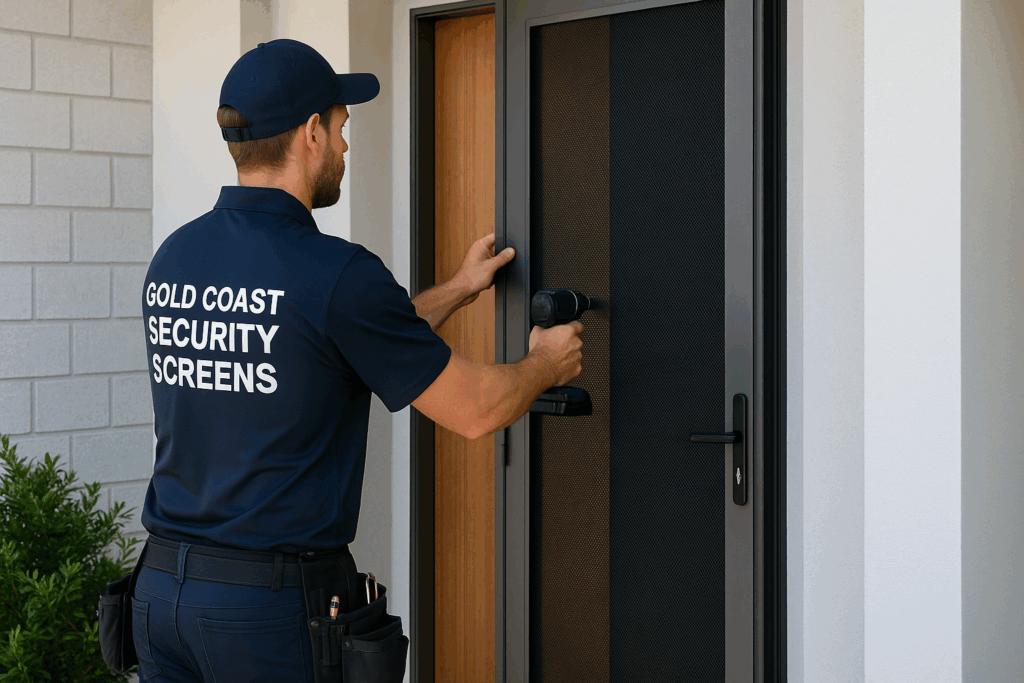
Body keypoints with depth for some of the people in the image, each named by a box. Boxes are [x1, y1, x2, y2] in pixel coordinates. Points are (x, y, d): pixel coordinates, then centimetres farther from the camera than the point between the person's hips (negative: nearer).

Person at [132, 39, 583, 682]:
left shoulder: (172, 258, 5)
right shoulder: (335, 274, -17)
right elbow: (475, 410, -8)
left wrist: (458, 289, 27)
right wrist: (547, 364, 13)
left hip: (161, 589, 7)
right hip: (275, 604, -6)